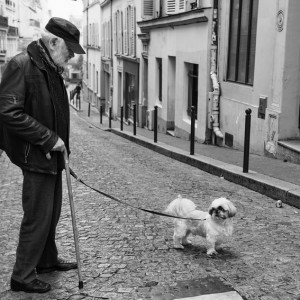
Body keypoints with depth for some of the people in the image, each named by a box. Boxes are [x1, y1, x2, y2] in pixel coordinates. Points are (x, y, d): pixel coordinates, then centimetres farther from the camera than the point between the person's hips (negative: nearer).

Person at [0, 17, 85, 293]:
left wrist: (60, 143, 8)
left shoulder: (52, 69, 12)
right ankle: (23, 275, 13)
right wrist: (49, 138, -22)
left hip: (52, 155, 9)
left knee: (52, 213, 19)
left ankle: (47, 260, 36)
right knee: (37, 216, -2)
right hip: (35, 156, -9)